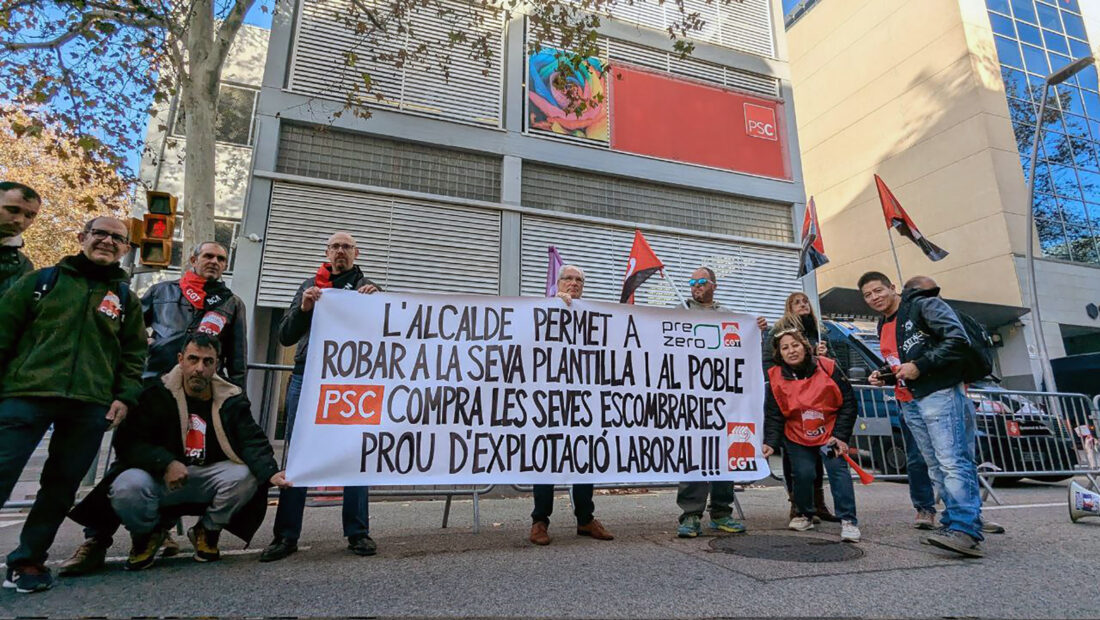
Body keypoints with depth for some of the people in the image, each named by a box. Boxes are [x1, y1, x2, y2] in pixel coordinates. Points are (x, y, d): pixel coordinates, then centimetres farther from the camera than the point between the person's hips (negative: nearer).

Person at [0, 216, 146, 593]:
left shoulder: (126, 299, 15)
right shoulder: (42, 280, 10)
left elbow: (133, 355, 14)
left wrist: (125, 396, 2)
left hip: (90, 408, 2)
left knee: (61, 487, 7)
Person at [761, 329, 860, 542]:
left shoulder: (828, 368, -10)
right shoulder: (775, 377, -8)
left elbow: (848, 403, -5)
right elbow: (773, 415, -7)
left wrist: (840, 436, -10)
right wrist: (770, 442, -20)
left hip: (830, 433, -1)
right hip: (797, 437, 1)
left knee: (838, 468, -16)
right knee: (802, 473, -7)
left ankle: (848, 520, -5)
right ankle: (804, 515, 18)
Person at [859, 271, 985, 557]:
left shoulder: (924, 306, -4)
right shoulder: (884, 328, 20)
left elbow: (958, 340, -15)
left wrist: (920, 366, -18)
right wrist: (883, 375, 10)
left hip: (939, 395, -8)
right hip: (910, 404, 8)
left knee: (953, 463, -14)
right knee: (937, 469, 7)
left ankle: (966, 531, -18)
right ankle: (954, 523, 11)